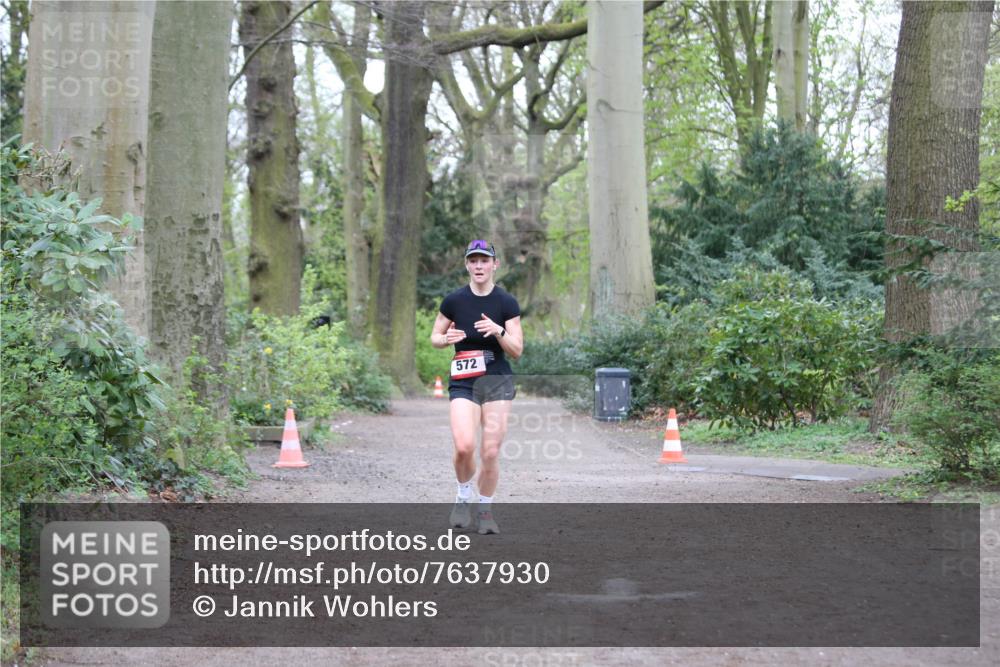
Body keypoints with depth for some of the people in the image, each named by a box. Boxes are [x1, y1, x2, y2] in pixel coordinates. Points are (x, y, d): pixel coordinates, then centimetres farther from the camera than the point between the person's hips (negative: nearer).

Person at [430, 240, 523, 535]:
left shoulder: (507, 303, -3)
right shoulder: (453, 301, -2)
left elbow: (517, 351, -3)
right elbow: (435, 337, 11)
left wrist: (499, 332, -21)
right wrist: (447, 338, -12)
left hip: (498, 381, 0)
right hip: (463, 383, 0)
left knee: (490, 452, -4)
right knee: (464, 446, -19)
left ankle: (485, 509, 18)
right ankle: (463, 496, 9)